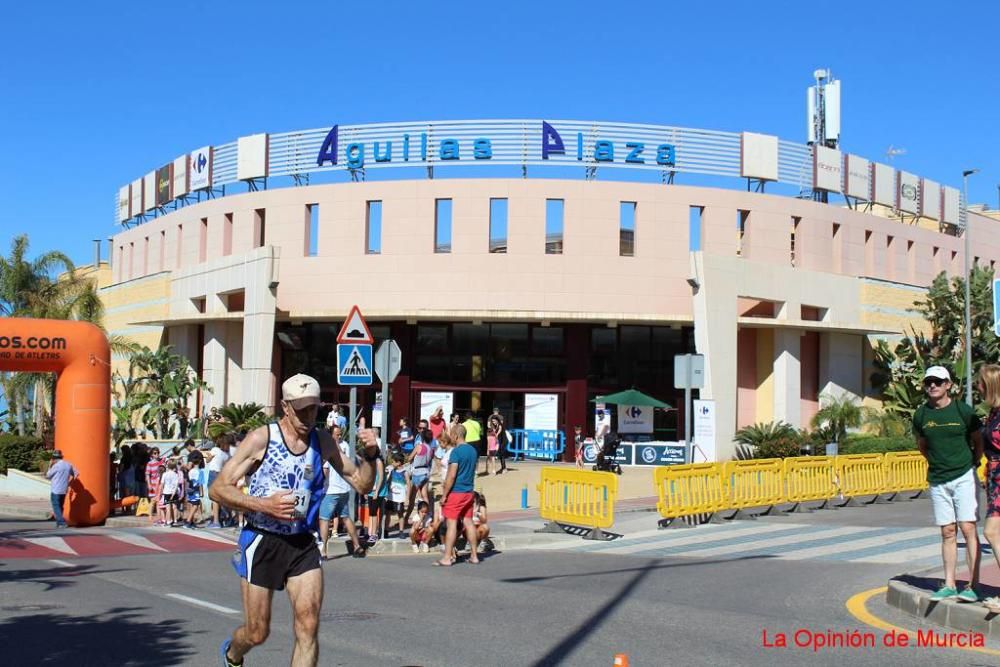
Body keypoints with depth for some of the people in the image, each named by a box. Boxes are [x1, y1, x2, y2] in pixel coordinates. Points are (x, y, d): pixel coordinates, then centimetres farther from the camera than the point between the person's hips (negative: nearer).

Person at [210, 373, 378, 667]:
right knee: (257, 633, 7)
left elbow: (362, 484, 8)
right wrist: (264, 505, -22)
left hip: (303, 543, 3)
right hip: (262, 543, -3)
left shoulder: (323, 442, 3)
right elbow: (218, 489, -10)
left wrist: (369, 455, -12)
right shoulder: (262, 438, -9)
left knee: (308, 627, -10)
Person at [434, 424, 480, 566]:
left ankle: (447, 558, -2)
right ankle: (474, 556, 15)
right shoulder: (473, 450, 9)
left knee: (451, 523, -4)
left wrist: (444, 495, -14)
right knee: (468, 522, 12)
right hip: (469, 492, 8)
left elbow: (451, 475, -19)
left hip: (455, 492, -8)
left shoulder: (456, 451, -16)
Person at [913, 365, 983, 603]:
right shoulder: (920, 415, 3)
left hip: (964, 477, -3)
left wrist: (973, 463, 3)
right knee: (947, 532, 7)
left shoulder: (963, 411, -6)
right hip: (938, 481, 3)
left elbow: (979, 441, 7)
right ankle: (949, 585, 12)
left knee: (968, 528, -9)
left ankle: (972, 586, -6)